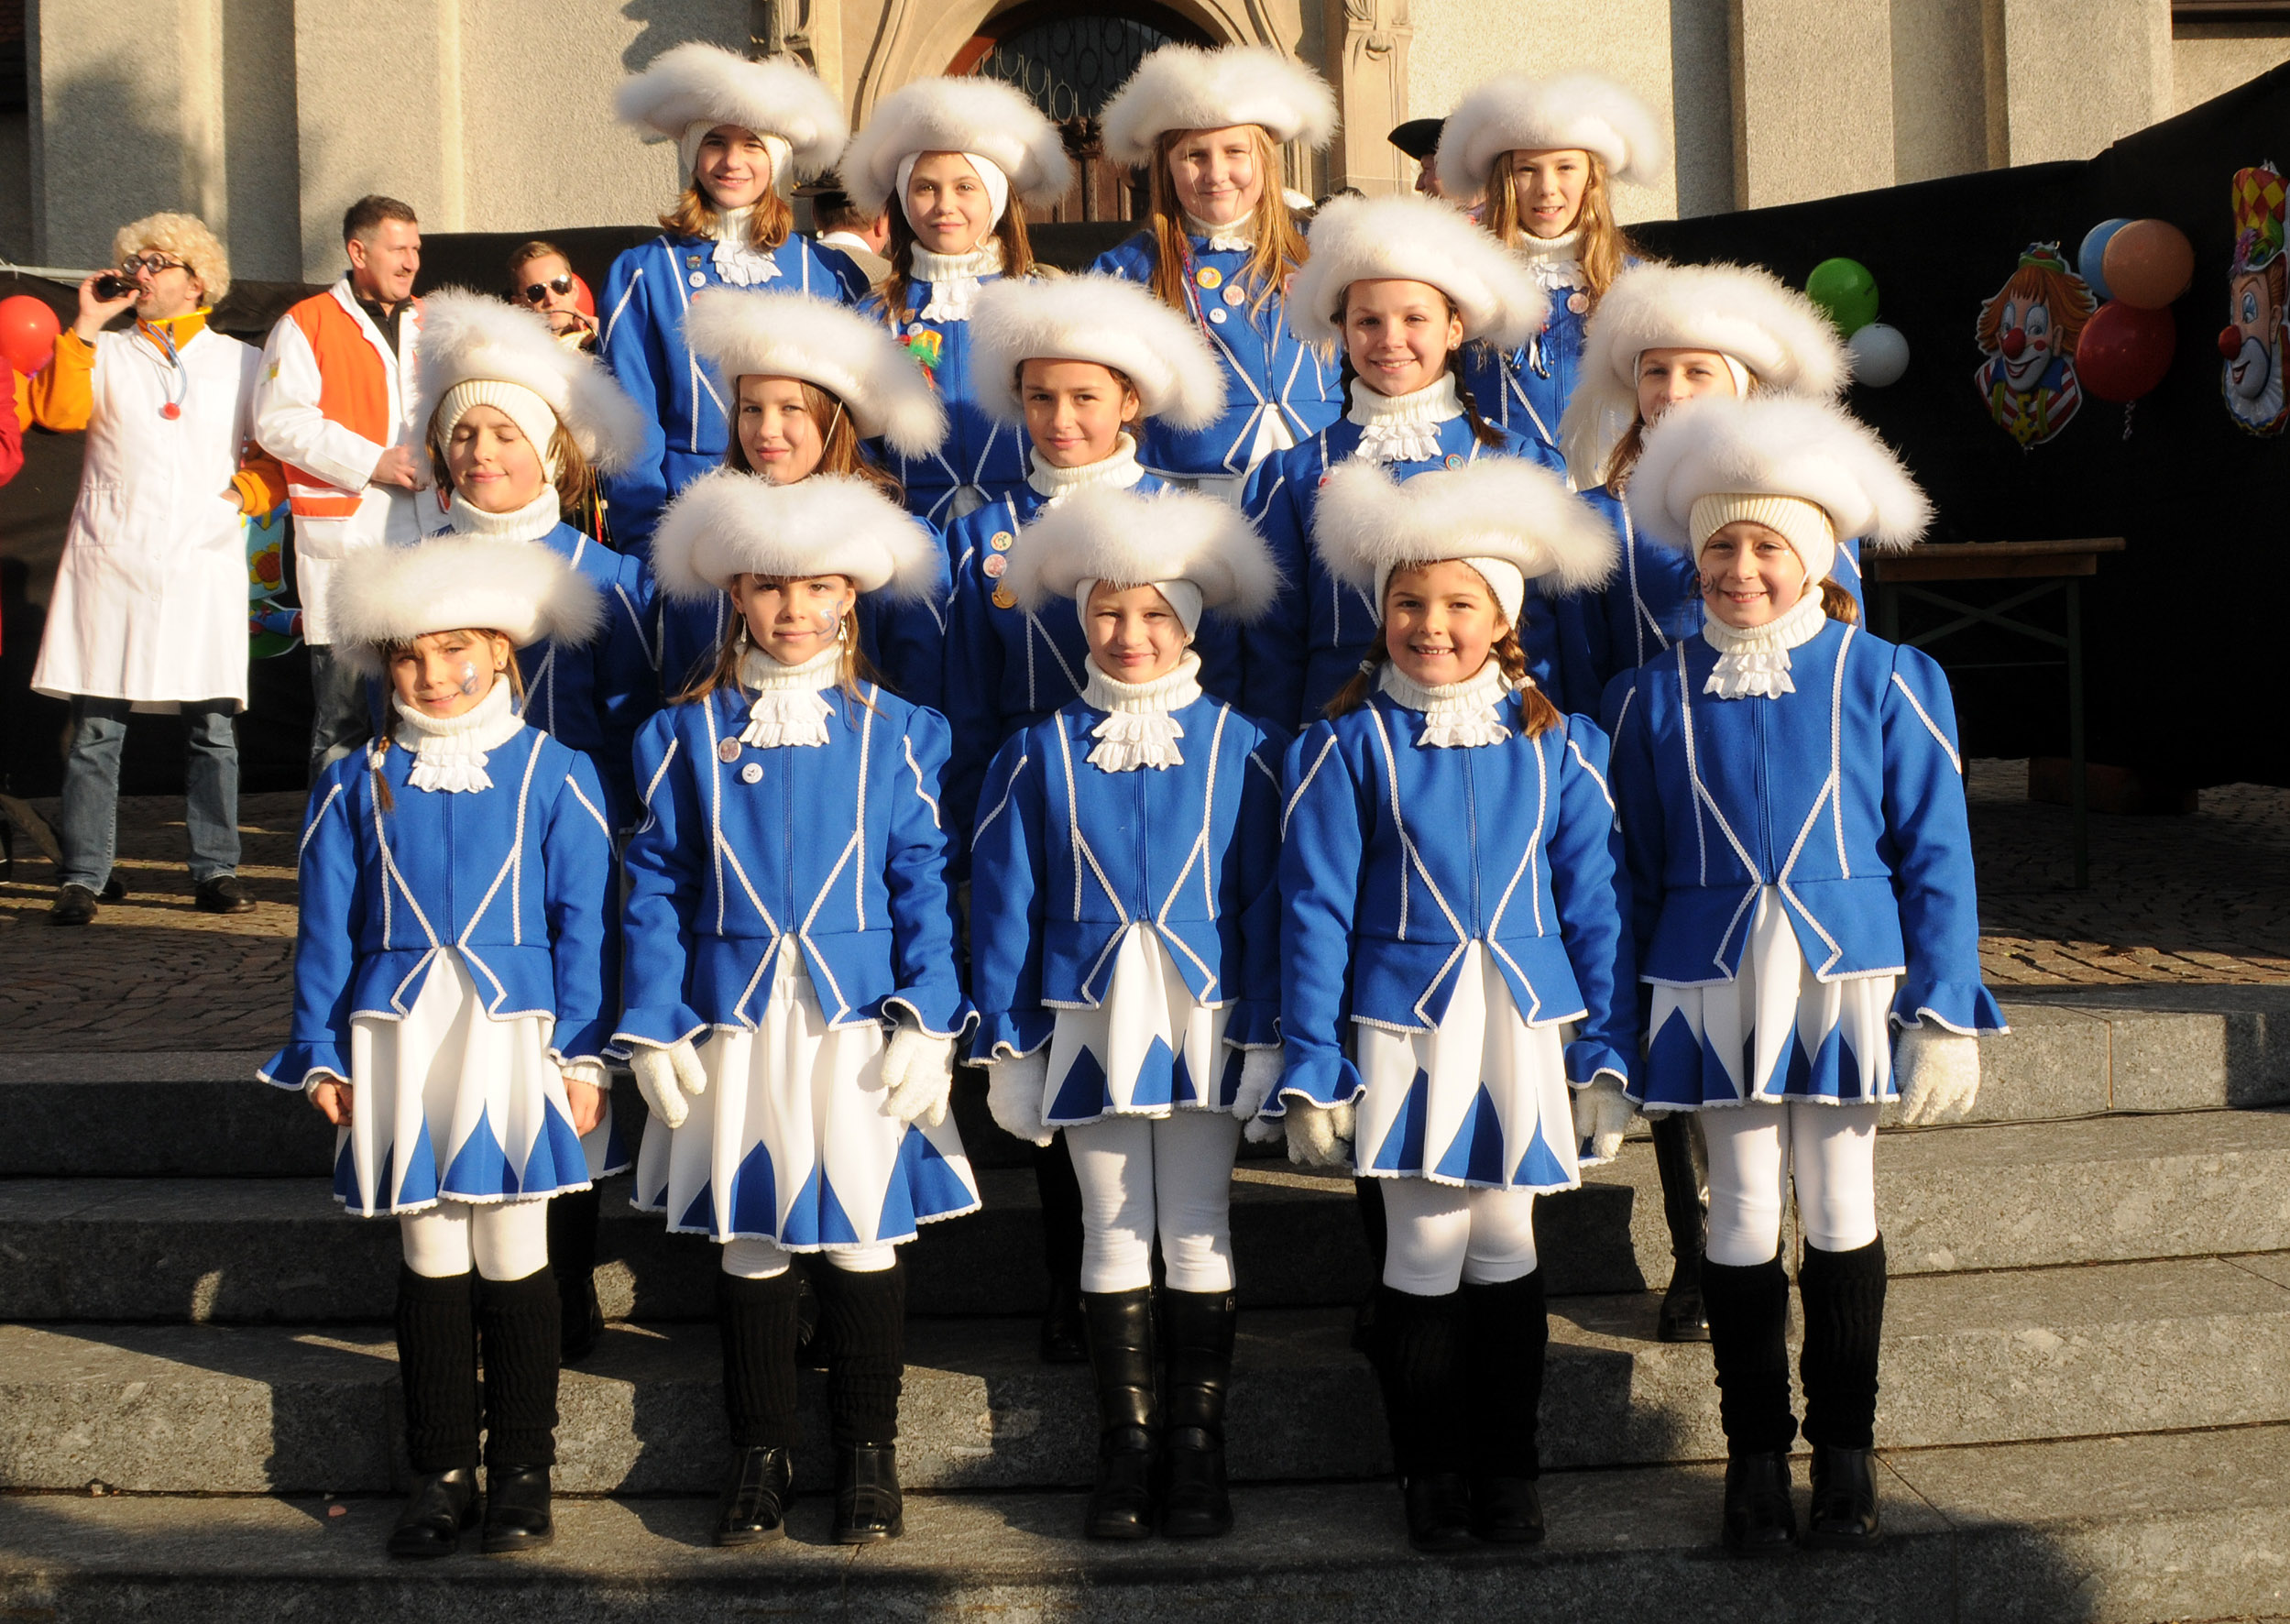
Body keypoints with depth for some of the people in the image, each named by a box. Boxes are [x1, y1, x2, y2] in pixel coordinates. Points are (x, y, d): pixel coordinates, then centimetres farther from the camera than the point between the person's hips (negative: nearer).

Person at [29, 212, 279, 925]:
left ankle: (216, 873, 7)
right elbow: (58, 412, -6)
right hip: (110, 564, 0)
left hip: (205, 564, 0)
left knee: (214, 726, -1)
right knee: (95, 726, -3)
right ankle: (82, 878, 1)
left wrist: (245, 492, -1)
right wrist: (84, 327, -7)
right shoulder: (105, 353, 12)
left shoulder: (242, 362, 14)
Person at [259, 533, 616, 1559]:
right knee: (429, 1260, 7)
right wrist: (323, 1055, 4)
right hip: (400, 1047, 2)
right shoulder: (354, 787, 5)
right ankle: (442, 1473, 18)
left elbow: (583, 926, 0)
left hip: (515, 1041, -2)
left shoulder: (555, 778, 0)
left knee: (516, 1258, 5)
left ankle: (523, 1473, 17)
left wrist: (583, 1052, -4)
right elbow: (326, 932, 8)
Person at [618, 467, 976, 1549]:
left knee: (864, 1238, 6)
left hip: (861, 1026, -1)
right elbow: (656, 891, 2)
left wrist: (926, 1022, -9)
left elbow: (925, 886, -1)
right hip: (735, 1026, 1)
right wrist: (654, 1030, -3)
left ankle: (867, 1454, 22)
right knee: (748, 1241, 9)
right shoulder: (687, 734, 2)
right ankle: (759, 1454, 23)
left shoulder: (896, 733, 0)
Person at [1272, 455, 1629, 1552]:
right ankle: (1432, 1474, 19)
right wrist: (1312, 1071, -4)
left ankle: (1508, 1470, 22)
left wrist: (1605, 1054, 4)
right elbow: (1315, 914, -2)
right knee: (1427, 1247, 2)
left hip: (1525, 1030, 2)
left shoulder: (1558, 745, 3)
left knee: (1506, 1243, 8)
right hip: (1404, 1033, -2)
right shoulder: (1347, 748, -3)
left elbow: (1596, 905, 6)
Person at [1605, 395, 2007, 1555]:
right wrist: (1621, 1025, 7)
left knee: (1839, 1211, 7)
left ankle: (1845, 1449, 21)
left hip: (1848, 979, -1)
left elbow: (1936, 858, 1)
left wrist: (1942, 1014, -4)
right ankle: (1755, 1451, 20)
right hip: (1715, 985, 1)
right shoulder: (1653, 697, 3)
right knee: (1742, 1216, 6)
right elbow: (1637, 876, 8)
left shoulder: (1888, 681, -1)